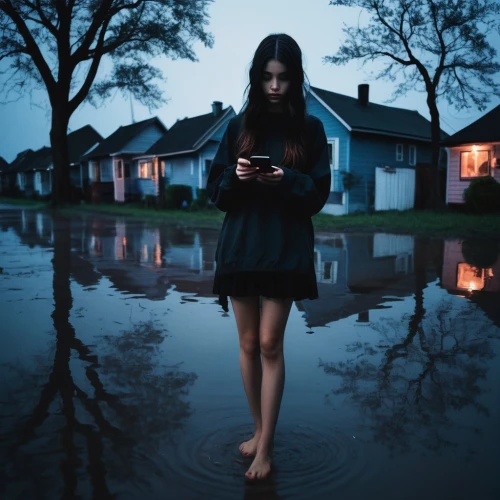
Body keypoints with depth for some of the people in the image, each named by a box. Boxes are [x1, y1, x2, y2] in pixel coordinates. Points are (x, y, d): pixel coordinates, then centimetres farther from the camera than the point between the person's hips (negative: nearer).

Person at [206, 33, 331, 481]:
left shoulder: (310, 129, 2)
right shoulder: (239, 126, 6)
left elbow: (319, 194, -1)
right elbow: (215, 189, 6)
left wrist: (285, 180, -19)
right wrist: (235, 176, -15)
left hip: (286, 250, -2)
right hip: (240, 245, 3)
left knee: (270, 344, -2)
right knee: (248, 344, 9)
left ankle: (266, 447, 11)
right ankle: (260, 430, 27)